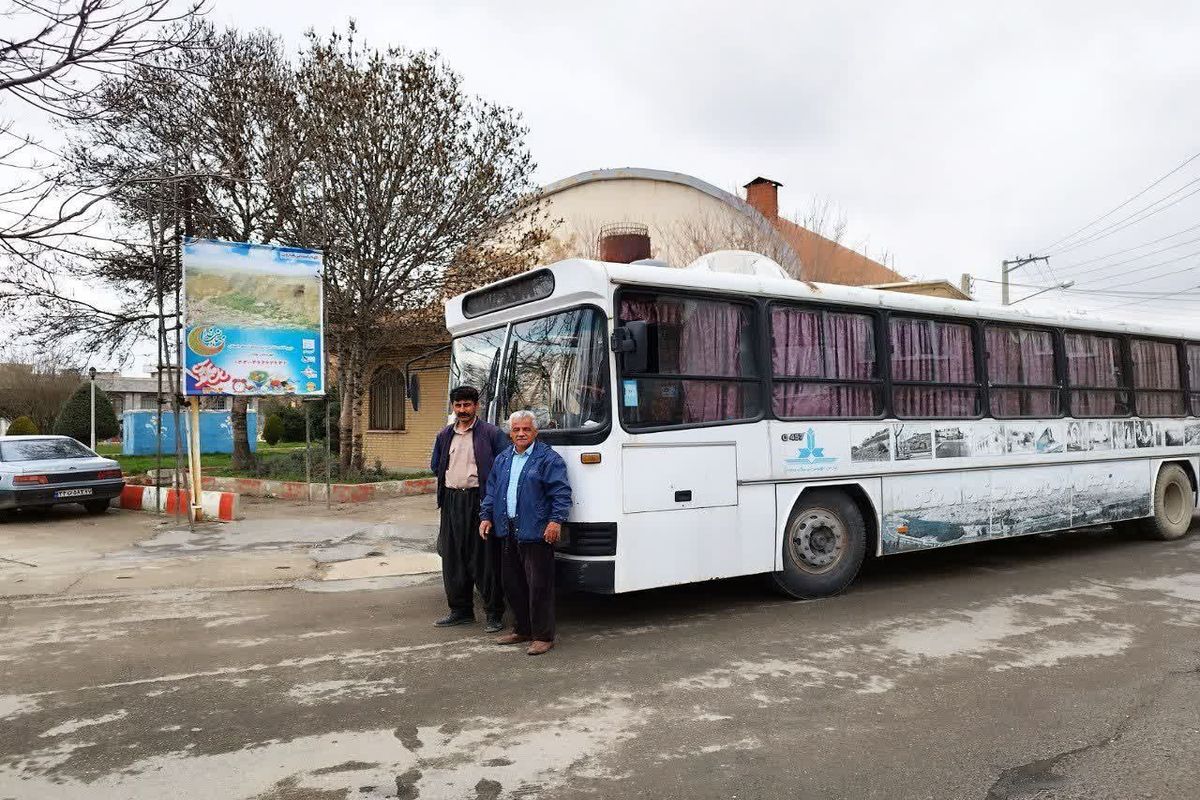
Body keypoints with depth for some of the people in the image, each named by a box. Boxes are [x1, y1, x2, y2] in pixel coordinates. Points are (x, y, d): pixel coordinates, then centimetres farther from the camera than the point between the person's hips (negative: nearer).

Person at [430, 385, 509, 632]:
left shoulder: (491, 433, -3)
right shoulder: (445, 435, 14)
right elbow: (436, 467, 24)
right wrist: (449, 481, 12)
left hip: (479, 501, -5)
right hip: (452, 502, 6)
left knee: (485, 558, -3)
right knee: (453, 558, 10)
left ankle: (494, 614, 6)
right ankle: (460, 611, 22)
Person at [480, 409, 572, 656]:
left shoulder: (548, 458, -5)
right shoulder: (502, 460, 16)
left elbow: (562, 493, -11)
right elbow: (491, 491, 22)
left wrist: (556, 520, -19)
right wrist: (486, 516, 12)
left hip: (536, 533, -7)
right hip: (507, 532, 7)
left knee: (539, 586, -3)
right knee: (512, 584, 14)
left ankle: (543, 636, 6)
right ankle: (522, 630, 28)